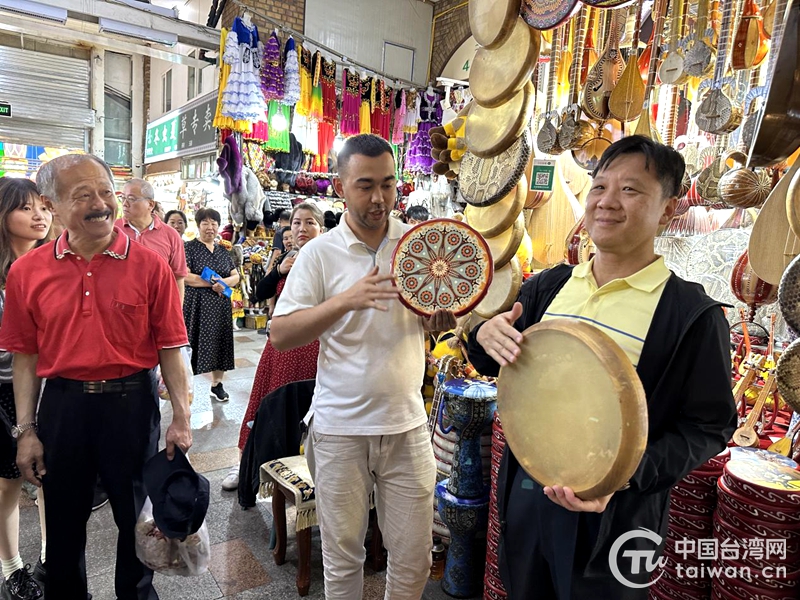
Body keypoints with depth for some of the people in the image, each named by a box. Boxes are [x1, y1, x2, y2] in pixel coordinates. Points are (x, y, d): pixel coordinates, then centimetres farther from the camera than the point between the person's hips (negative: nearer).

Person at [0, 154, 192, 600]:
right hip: (62, 403, 2)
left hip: (132, 401, -1)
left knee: (137, 516, 16)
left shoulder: (149, 265, -8)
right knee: (64, 521, 19)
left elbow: (170, 347, -8)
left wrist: (181, 417, -12)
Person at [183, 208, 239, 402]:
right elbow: (184, 276, -13)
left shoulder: (223, 251, 14)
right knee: (193, 343, -5)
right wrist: (212, 283, -15)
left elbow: (236, 276, 10)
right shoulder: (190, 247, -2)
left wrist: (223, 282, -11)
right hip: (196, 305, -5)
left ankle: (216, 385, 19)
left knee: (219, 343, 7)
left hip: (220, 305, 5)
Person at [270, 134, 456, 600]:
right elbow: (281, 335, -10)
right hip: (340, 427, -1)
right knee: (343, 559, 14)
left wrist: (443, 316, -14)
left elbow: (442, 321, 11)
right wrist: (345, 300, -23)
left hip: (407, 425, 2)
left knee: (414, 557, 13)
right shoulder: (320, 253, -5)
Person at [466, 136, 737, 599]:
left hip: (614, 514, -4)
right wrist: (487, 337, -15)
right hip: (525, 491, 5)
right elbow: (497, 365, 9)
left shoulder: (694, 315, -13)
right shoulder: (549, 286, 0)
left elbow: (708, 427, -9)